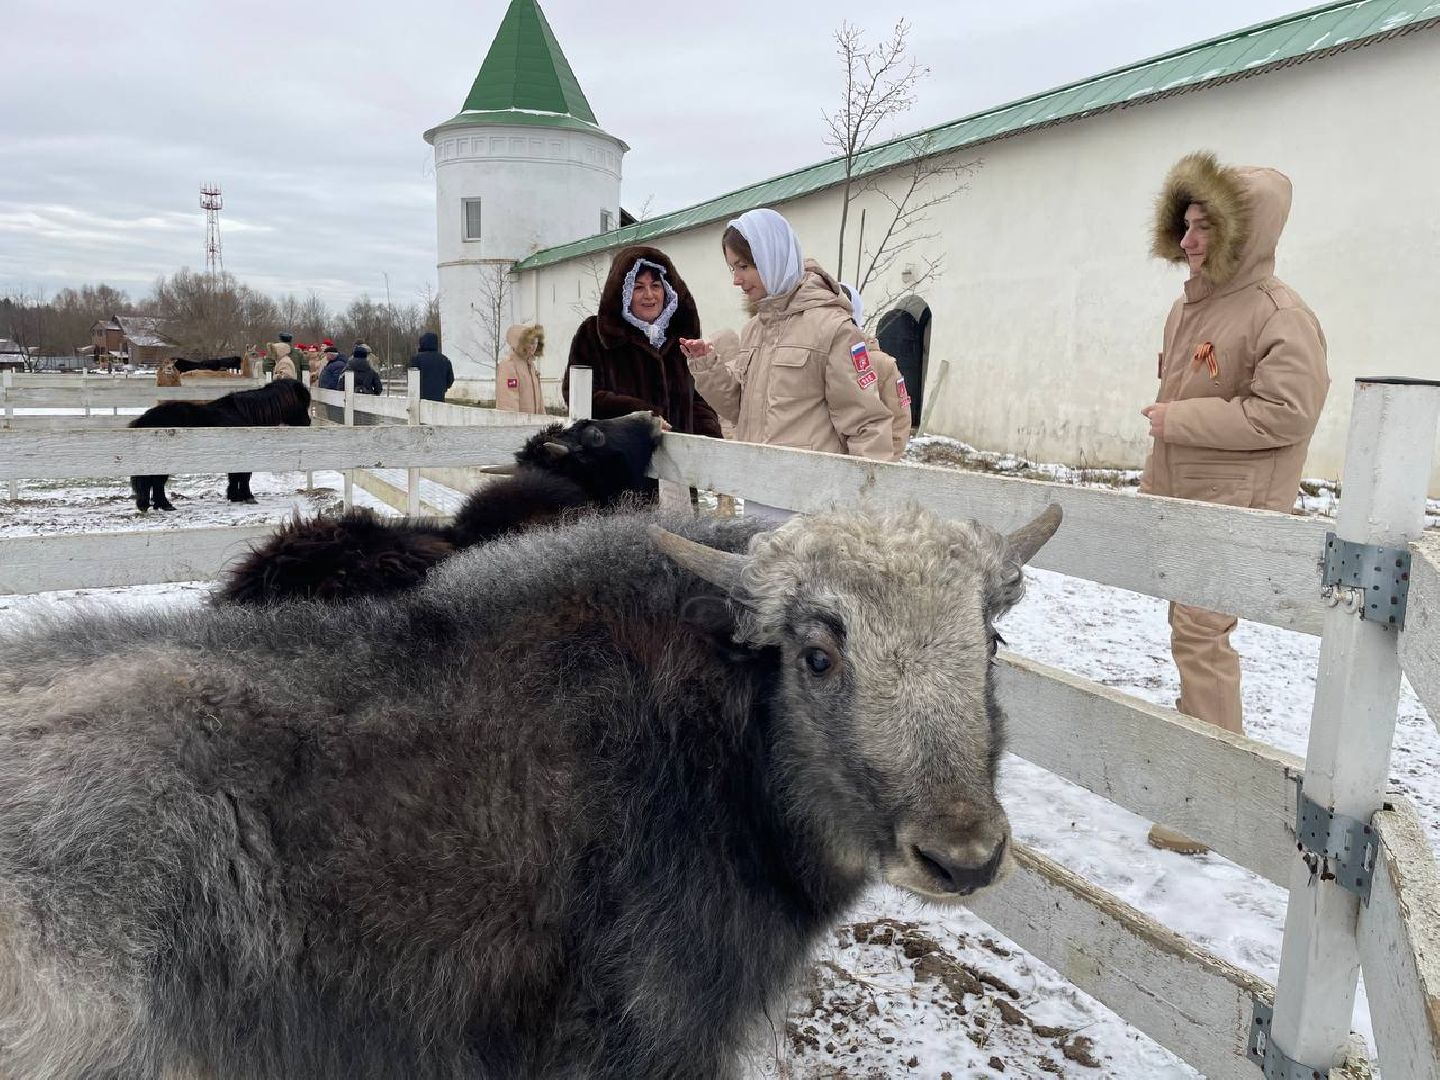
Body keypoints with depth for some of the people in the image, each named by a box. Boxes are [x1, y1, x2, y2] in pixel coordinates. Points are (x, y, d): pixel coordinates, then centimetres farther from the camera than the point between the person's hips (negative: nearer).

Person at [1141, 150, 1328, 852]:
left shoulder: (1279, 315, -15)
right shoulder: (1189, 307, 12)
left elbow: (1287, 412, -25)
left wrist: (1180, 420, -19)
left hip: (1228, 511, -9)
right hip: (1178, 501, 9)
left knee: (1201, 636, -8)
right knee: (1191, 631, 18)